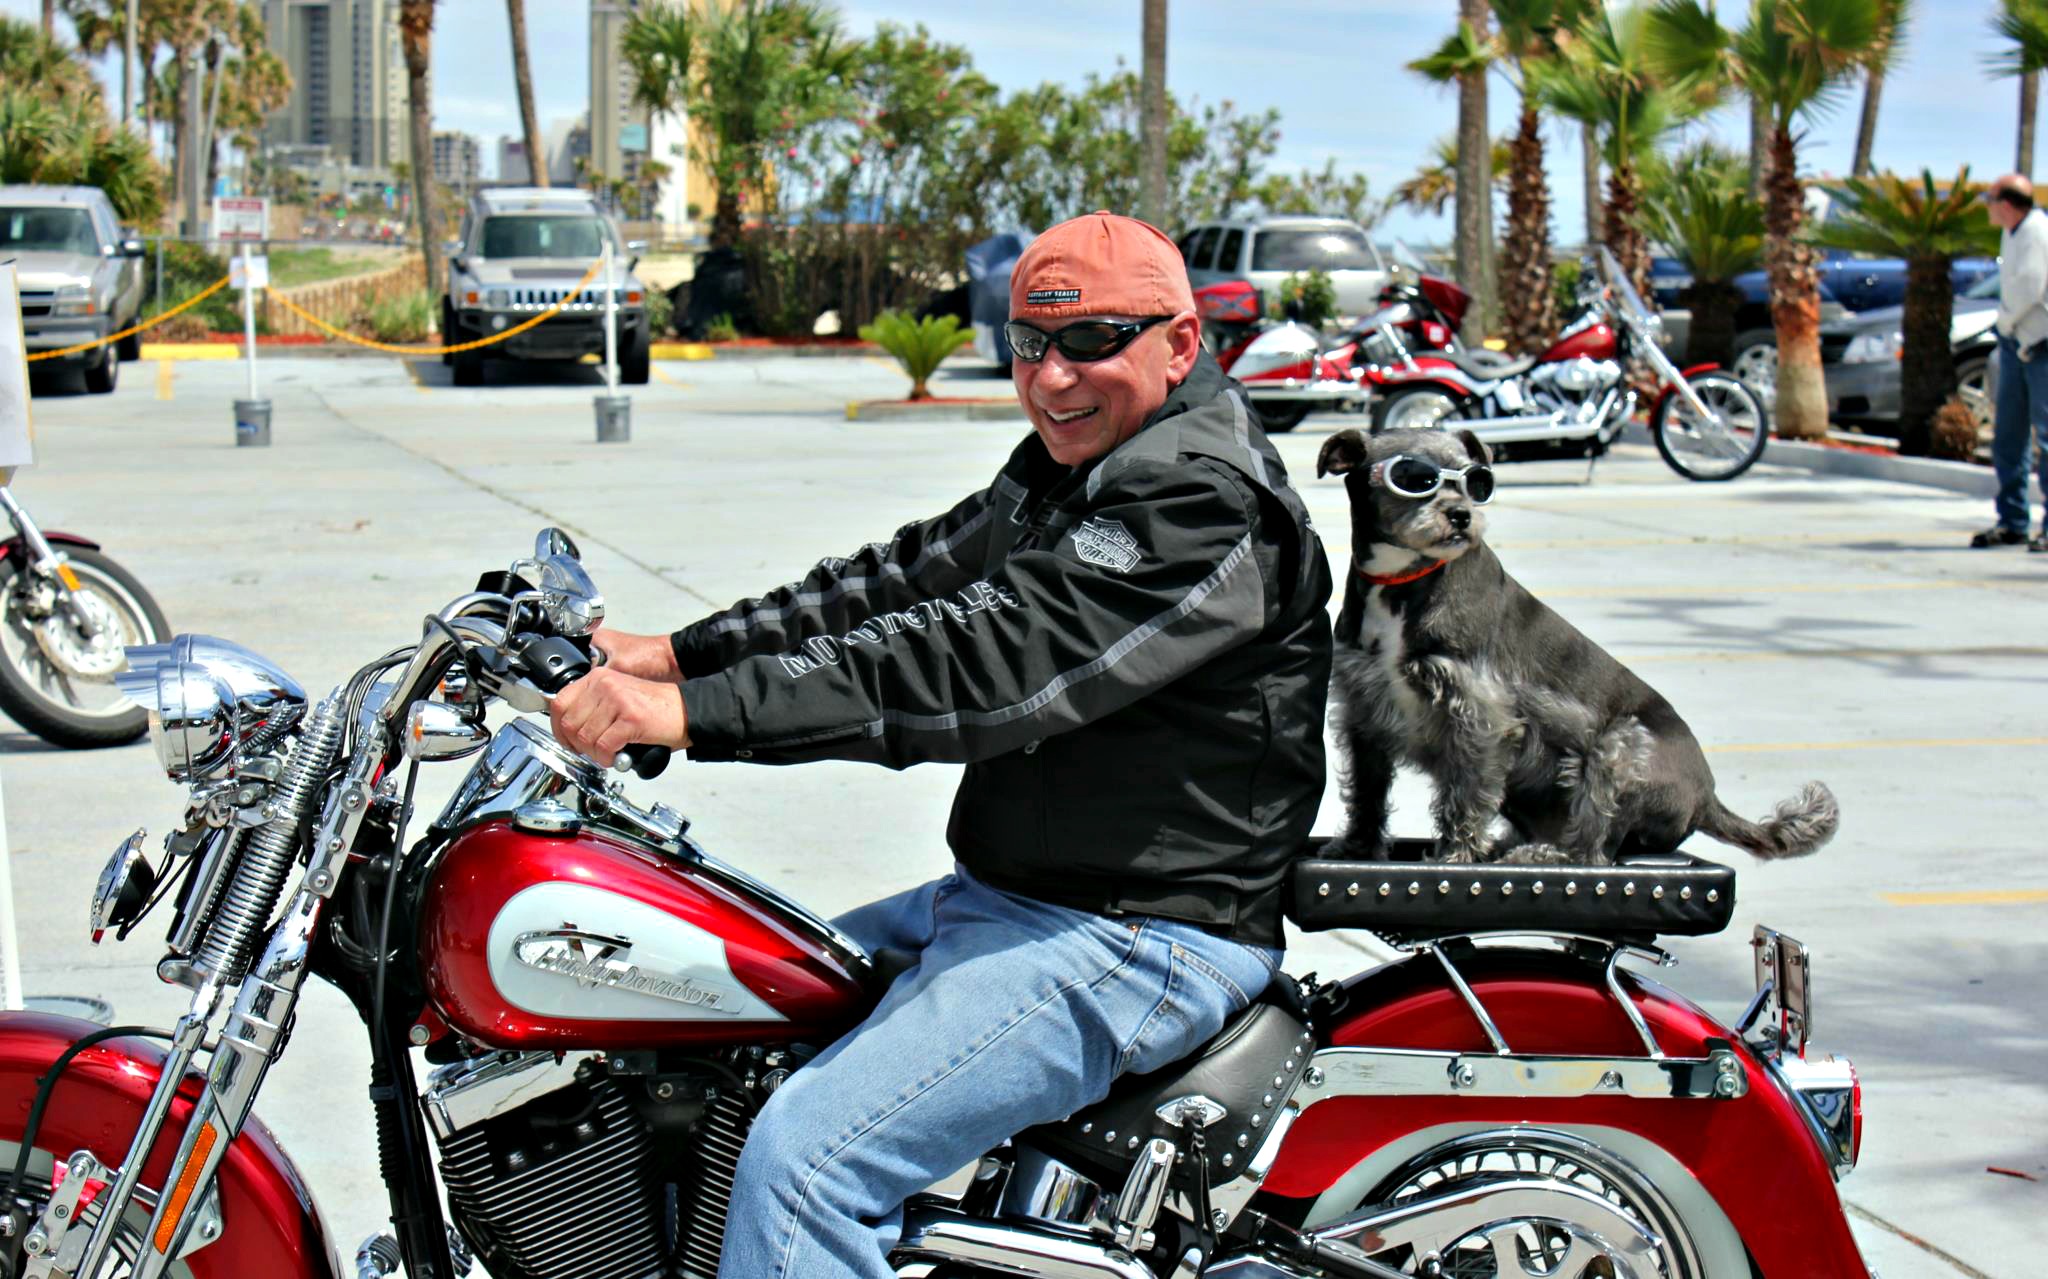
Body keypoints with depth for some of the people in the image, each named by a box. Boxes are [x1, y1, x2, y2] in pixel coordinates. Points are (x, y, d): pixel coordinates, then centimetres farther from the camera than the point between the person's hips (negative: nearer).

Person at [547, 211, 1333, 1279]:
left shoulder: (1204, 506, -19)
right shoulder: (1061, 474, 15)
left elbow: (981, 664, -28)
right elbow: (902, 580, 13)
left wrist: (696, 712, -31)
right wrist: (676, 654, 1)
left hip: (1138, 941, -11)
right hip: (1005, 897, 11)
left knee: (803, 1156, -24)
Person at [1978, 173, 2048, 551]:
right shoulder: (2012, 233, 12)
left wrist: (2006, 319, -7)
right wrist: (2007, 323, 5)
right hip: (2015, 342, 9)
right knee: (2008, 435, 11)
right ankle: (2011, 522, 19)